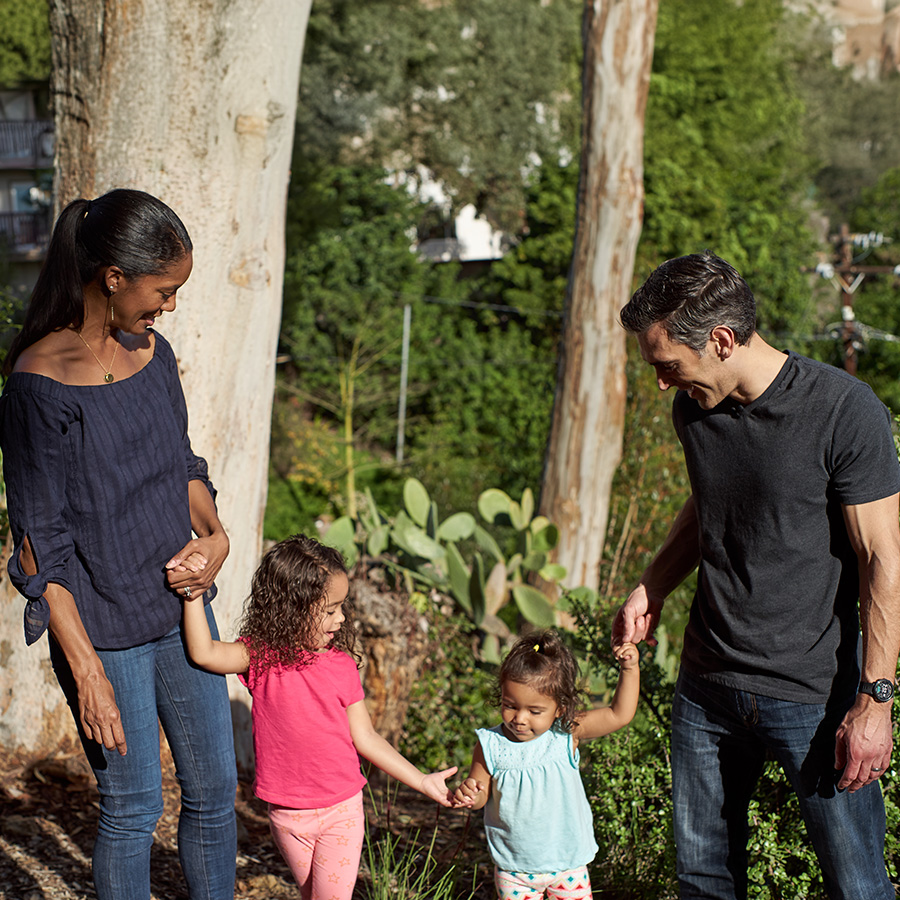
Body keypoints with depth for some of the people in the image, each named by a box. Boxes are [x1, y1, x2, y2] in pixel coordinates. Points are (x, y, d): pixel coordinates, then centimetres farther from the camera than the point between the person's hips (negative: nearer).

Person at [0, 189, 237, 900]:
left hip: (182, 609, 7)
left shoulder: (152, 353, 2)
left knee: (215, 789, 15)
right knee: (134, 808, 7)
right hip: (104, 629, -6)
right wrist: (85, 668, -17)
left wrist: (214, 535, -4)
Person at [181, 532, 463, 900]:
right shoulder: (260, 656, -9)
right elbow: (204, 653, -26)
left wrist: (423, 781, -1)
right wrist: (193, 593, -31)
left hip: (342, 812, 0)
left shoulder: (341, 665, -5)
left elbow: (365, 737, 0)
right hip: (288, 815, 0)